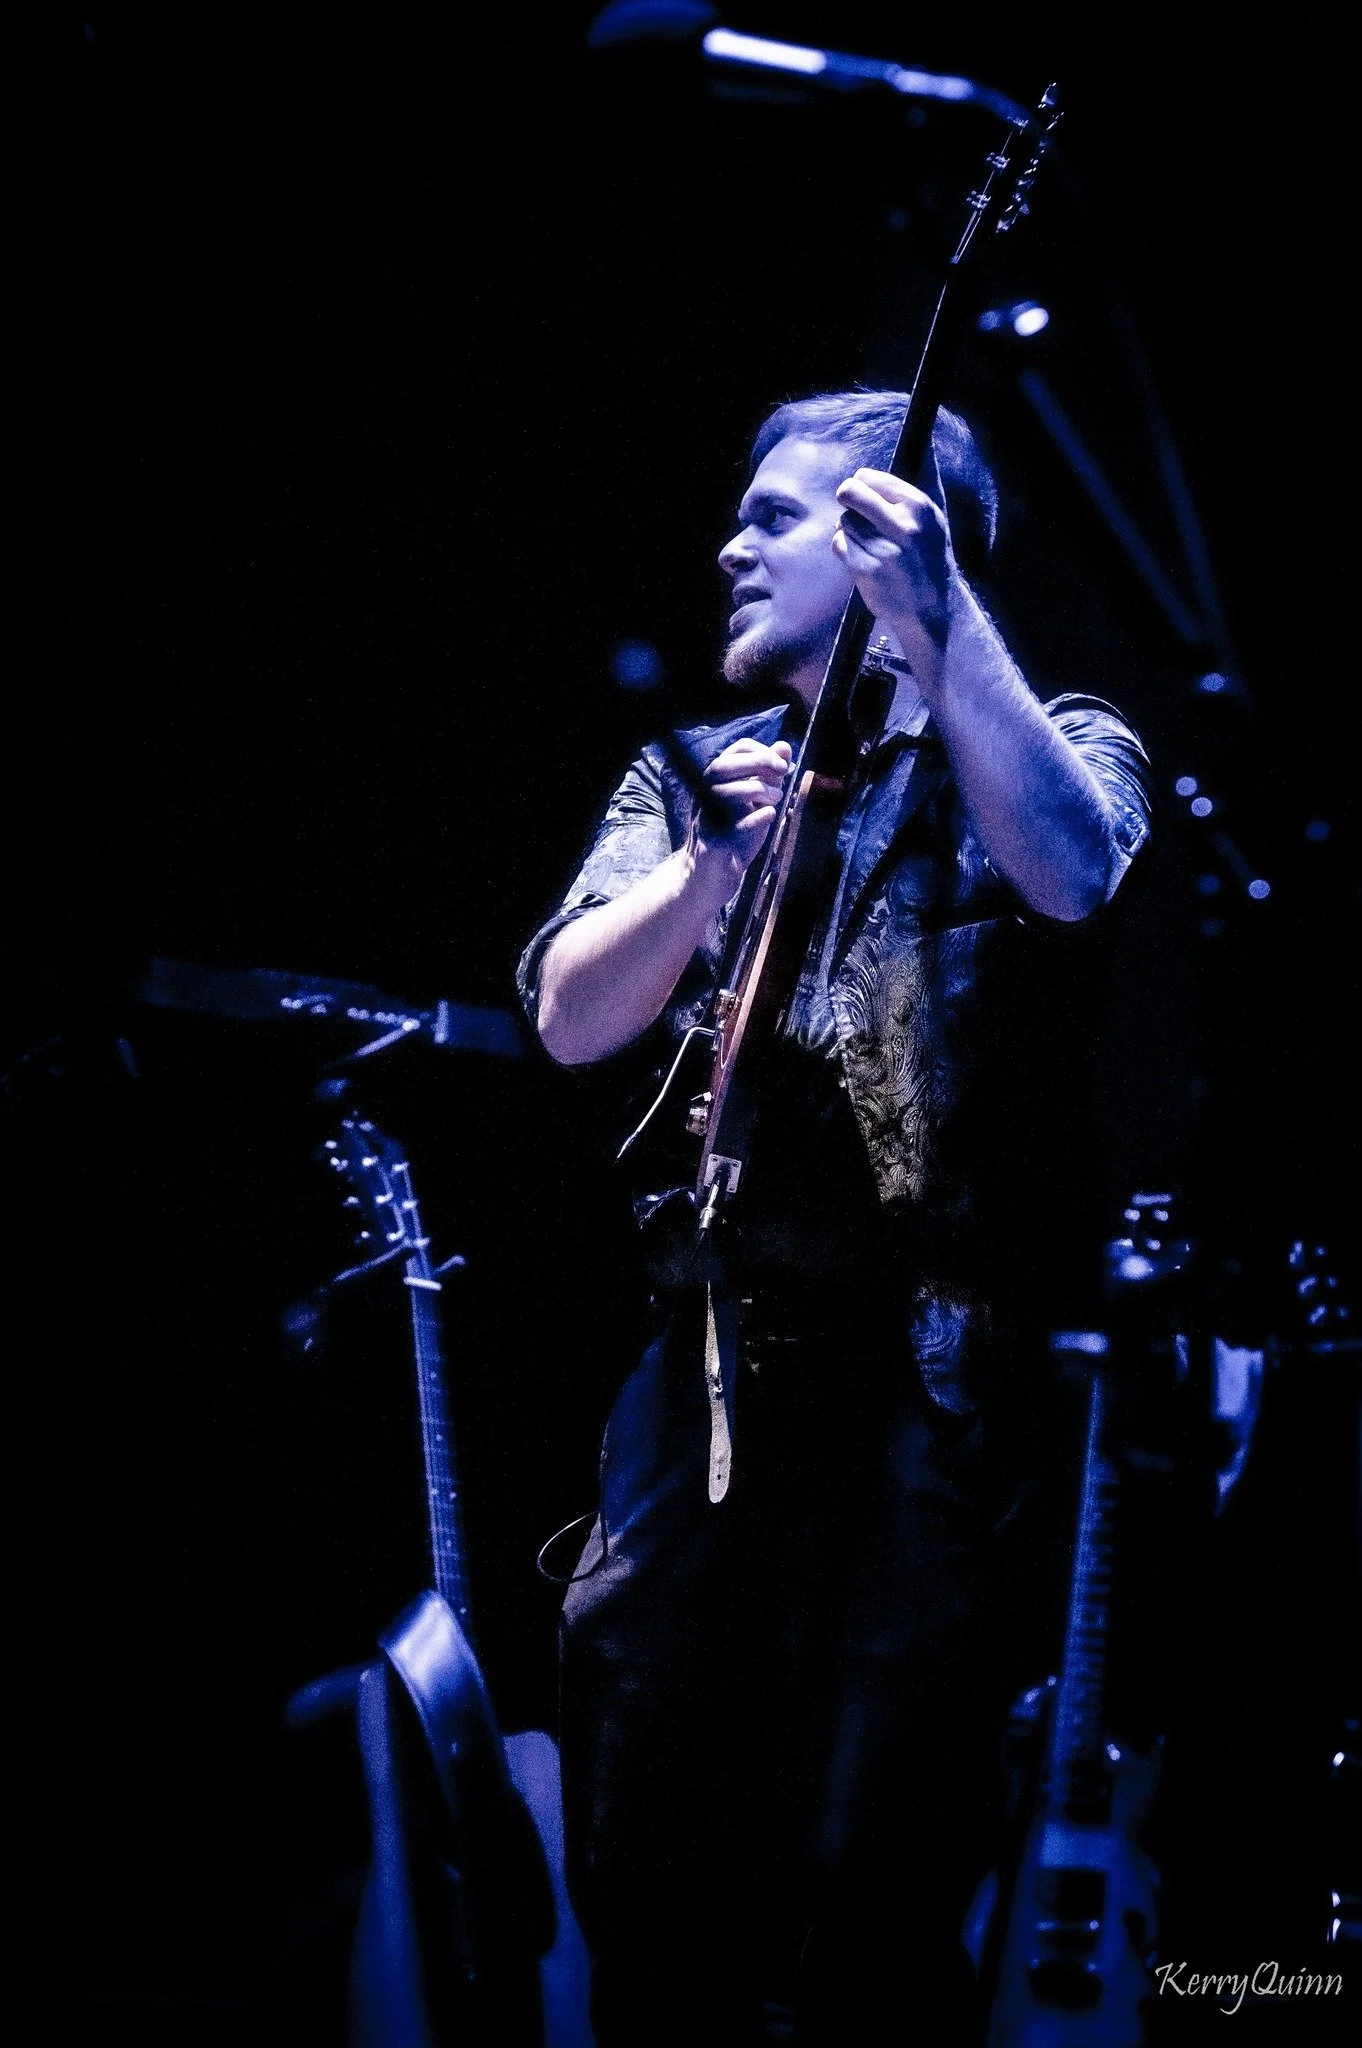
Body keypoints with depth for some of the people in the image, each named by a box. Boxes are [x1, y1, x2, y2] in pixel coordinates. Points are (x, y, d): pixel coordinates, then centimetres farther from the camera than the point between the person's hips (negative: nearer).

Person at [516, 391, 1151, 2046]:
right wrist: (717, 861, -11)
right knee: (642, 1869, 5)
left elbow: (1072, 874, -19)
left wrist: (939, 617, -22)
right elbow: (572, 1017, 5)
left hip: (927, 1380, -4)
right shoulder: (697, 770, 18)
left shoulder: (1042, 748, 5)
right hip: (707, 1357, 5)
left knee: (867, 1891, -7)